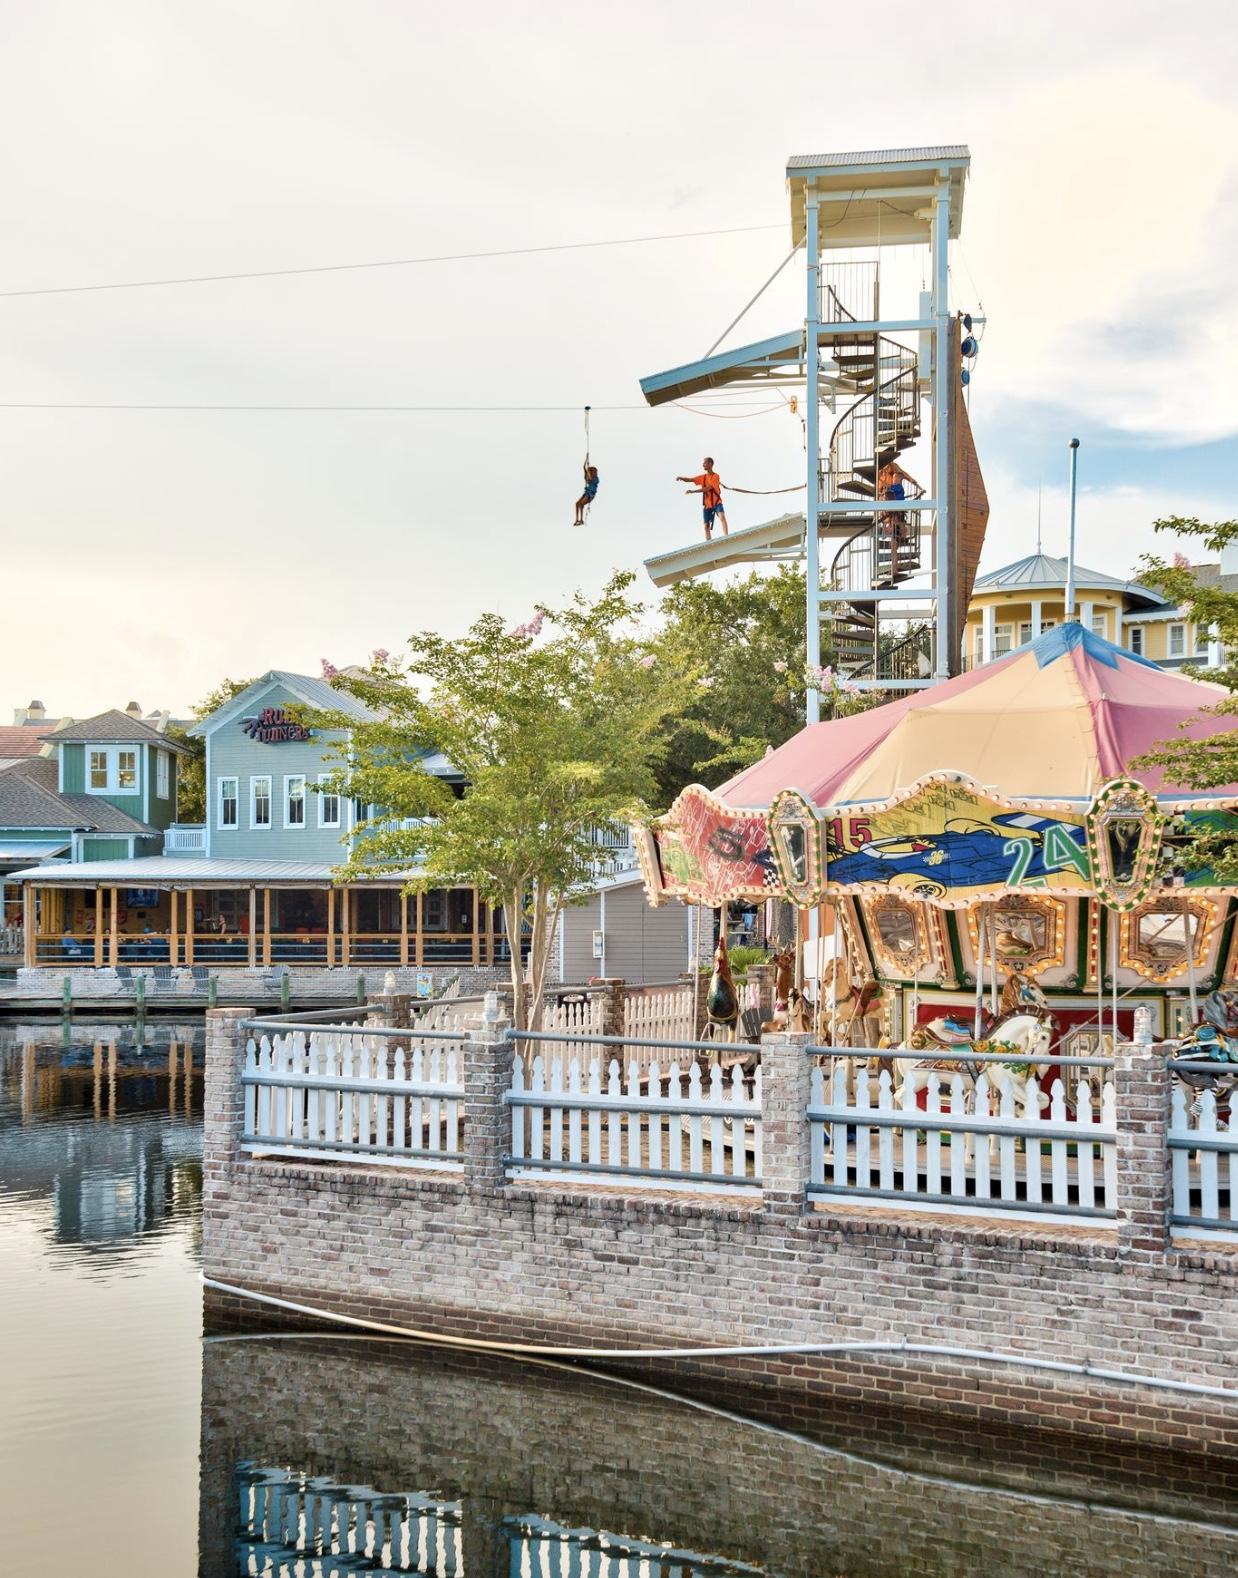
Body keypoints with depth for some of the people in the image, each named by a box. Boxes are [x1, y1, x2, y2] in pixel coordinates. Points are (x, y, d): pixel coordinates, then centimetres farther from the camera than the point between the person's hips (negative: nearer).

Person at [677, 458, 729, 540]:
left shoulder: (715, 476, -8)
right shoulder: (703, 477, 10)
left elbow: (708, 488, -20)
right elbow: (689, 479, 4)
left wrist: (693, 491, -25)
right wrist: (681, 478, -18)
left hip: (717, 503, -6)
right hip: (707, 505, 6)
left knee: (722, 517, -30)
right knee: (706, 526, 3)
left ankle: (726, 537, -39)